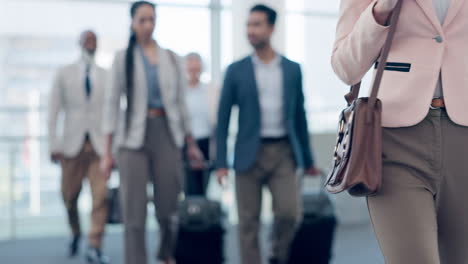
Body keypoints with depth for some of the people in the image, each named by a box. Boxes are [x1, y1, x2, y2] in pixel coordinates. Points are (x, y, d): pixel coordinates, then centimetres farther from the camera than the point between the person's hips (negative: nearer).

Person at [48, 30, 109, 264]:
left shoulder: (106, 76, 7)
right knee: (69, 197, 7)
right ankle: (75, 233, 35)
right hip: (73, 144, 1)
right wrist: (54, 145, -2)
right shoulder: (64, 74, 7)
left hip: (100, 145, 0)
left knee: (101, 196, -12)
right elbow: (54, 111, 6)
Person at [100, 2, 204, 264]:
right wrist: (108, 151, -3)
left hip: (167, 134, 1)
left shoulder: (172, 59, 9)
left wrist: (191, 144, 11)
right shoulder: (124, 58, 4)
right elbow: (112, 104, 2)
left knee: (168, 207, 3)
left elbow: (181, 103, 13)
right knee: (134, 210, -4)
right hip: (134, 136, -1)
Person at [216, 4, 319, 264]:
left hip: (283, 152, 1)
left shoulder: (292, 69, 7)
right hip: (250, 153, -1)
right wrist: (221, 163, -5)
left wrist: (308, 159, 13)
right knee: (248, 223, 0)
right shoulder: (236, 70, 2)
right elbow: (223, 118, 1)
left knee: (289, 212, -11)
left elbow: (299, 115, 12)